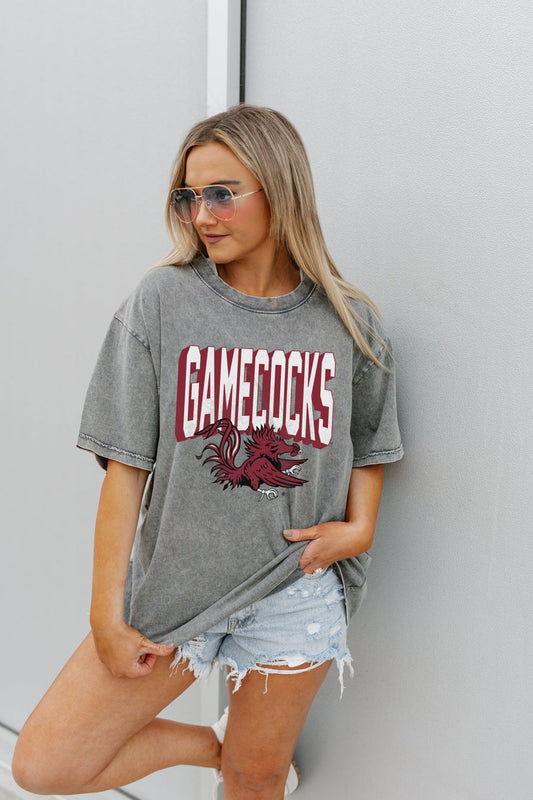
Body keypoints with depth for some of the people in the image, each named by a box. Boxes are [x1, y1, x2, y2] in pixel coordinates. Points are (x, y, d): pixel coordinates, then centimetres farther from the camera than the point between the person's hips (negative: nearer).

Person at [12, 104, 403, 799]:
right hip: (176, 581, 0)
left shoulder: (348, 321, -1)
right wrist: (107, 615, -7)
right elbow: (127, 467, -7)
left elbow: (369, 445, 12)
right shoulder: (161, 303, -7)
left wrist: (359, 527, -7)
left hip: (294, 595, 1)